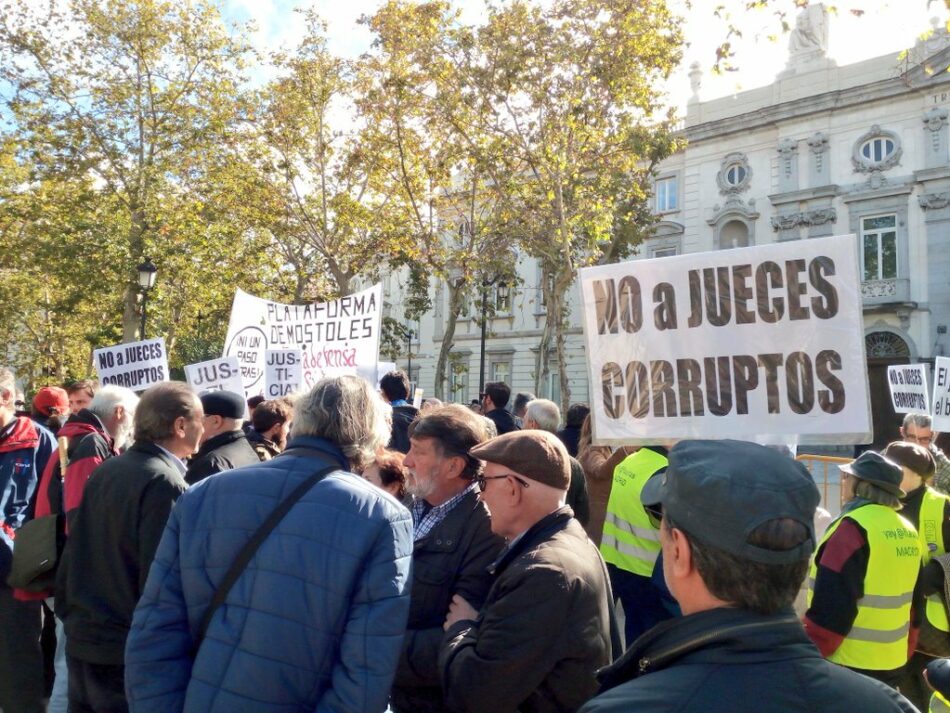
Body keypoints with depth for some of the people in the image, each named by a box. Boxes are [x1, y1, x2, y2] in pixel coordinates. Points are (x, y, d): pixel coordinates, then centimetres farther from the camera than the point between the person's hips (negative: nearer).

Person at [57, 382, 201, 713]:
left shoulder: (105, 471, 5)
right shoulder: (165, 483, -19)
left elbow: (74, 553, 11)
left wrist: (68, 612, 19)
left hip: (81, 639, 8)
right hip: (130, 651, -7)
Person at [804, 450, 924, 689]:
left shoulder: (853, 528, -20)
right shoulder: (907, 532, 7)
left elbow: (830, 607, -21)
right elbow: (913, 603, 14)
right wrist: (905, 652, 24)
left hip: (848, 666, -8)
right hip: (892, 663, 8)